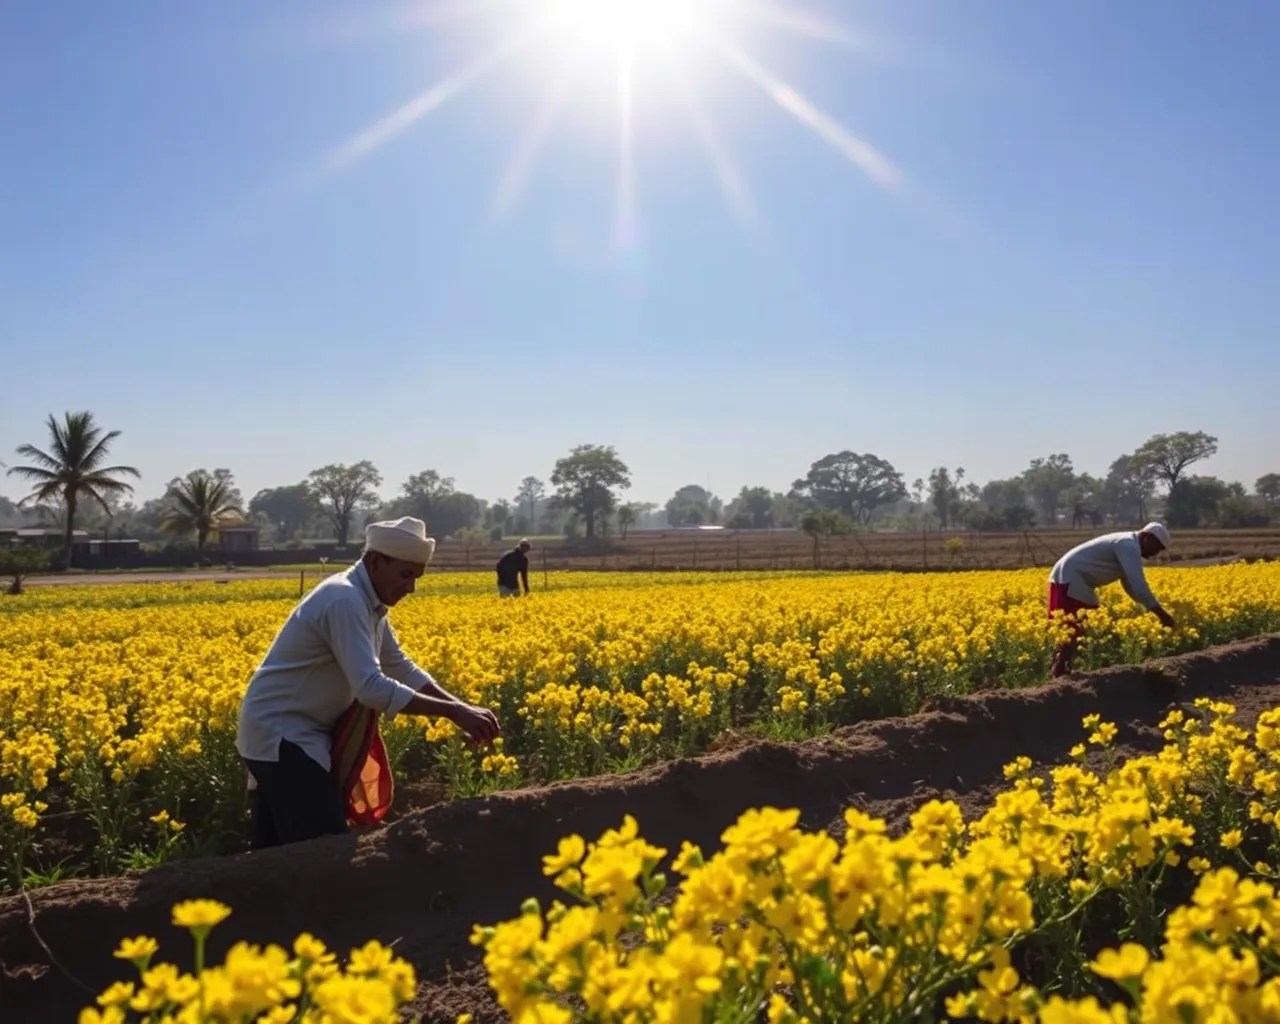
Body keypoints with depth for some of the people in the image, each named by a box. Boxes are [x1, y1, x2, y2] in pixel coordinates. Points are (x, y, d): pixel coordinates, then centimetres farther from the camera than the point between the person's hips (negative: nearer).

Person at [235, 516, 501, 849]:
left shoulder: (367, 601, 6)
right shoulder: (345, 601, -24)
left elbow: (402, 669, 11)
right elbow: (372, 687, -32)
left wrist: (460, 706, -2)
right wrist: (452, 711, -30)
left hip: (278, 728, 10)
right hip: (281, 733, -10)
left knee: (274, 849, 17)